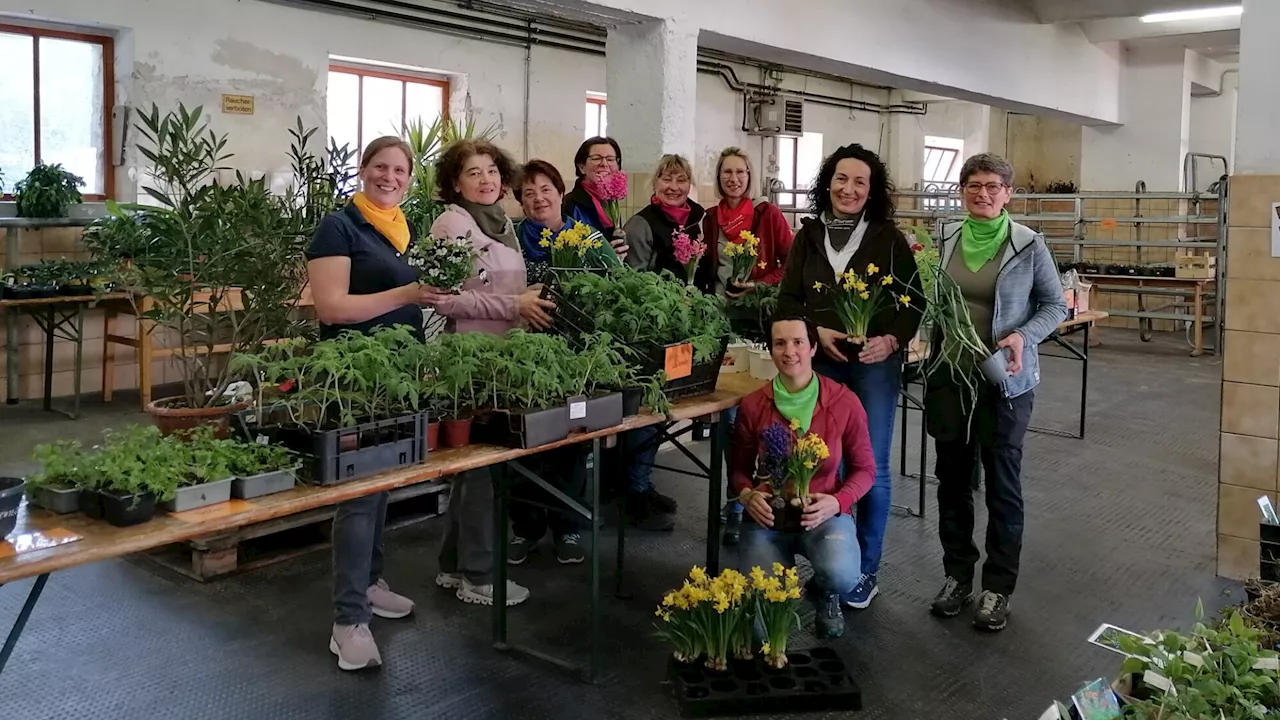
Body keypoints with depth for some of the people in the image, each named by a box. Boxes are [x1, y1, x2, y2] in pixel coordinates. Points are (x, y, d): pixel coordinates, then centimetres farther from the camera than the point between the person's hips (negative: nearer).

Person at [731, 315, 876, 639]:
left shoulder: (844, 402, -8)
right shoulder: (752, 406, -6)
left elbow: (865, 469, 2)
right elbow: (738, 468, 8)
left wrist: (837, 502, -17)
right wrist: (747, 494, -14)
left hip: (824, 514, -1)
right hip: (768, 515, 1)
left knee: (841, 576, -32)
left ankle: (824, 595, 10)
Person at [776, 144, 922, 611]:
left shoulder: (889, 240, -1)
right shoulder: (807, 237, 5)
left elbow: (913, 303, 0)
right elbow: (787, 300, 5)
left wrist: (891, 341, -18)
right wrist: (817, 331, -13)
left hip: (875, 364, -2)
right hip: (819, 363, 2)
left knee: (871, 467, 1)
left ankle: (866, 570, 16)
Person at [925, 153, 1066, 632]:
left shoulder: (1028, 245, -6)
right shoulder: (944, 238, 2)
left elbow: (1056, 305, 2)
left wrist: (1024, 336, -15)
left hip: (1006, 379, -3)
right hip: (948, 375, 3)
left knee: (1003, 480, 5)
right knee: (952, 476, 11)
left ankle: (998, 587, 19)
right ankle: (957, 574, 28)